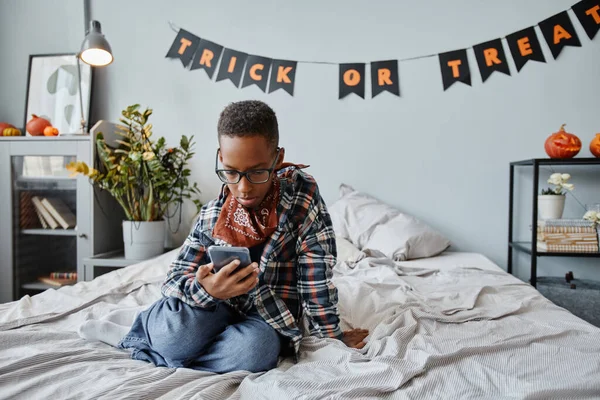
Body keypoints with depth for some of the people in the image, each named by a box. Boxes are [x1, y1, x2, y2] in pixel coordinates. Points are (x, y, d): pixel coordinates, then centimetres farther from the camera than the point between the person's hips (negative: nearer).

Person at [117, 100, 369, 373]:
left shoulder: (301, 192, -16)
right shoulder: (213, 214, -9)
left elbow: (317, 275, -15)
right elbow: (177, 277, -9)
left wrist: (332, 336, -9)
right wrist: (205, 289, -32)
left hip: (274, 315, 0)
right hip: (222, 307, 1)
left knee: (252, 351, -34)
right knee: (175, 334, -31)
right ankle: (153, 325, 6)